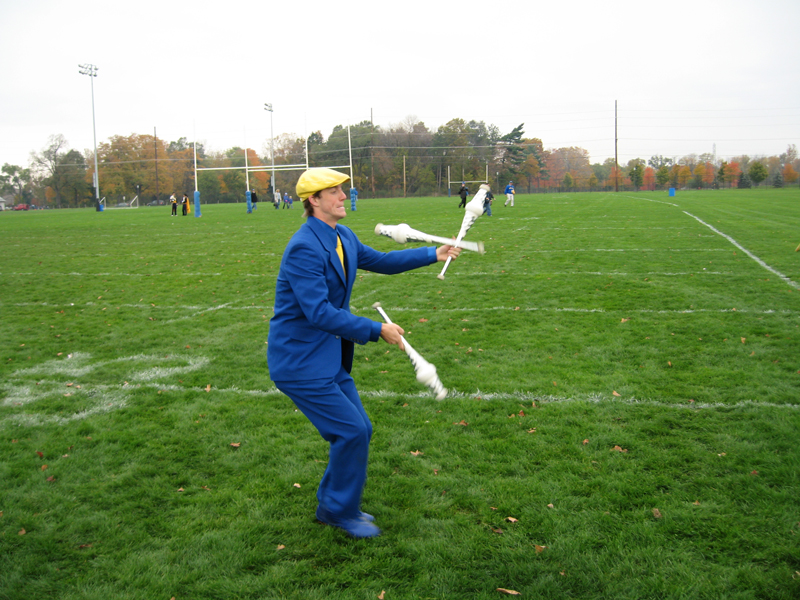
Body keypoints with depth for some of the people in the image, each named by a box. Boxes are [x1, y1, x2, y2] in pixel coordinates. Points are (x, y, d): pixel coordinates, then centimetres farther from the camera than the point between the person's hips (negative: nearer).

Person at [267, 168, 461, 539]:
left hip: (330, 358, 10)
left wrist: (433, 254, 16)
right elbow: (318, 312, -28)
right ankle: (341, 512, 14)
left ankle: (331, 505, 31)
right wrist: (376, 331, -26)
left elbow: (380, 261, 22)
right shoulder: (304, 248, -22)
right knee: (352, 431, -8)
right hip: (300, 362, -9)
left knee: (359, 431, 12)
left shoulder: (343, 237, 8)